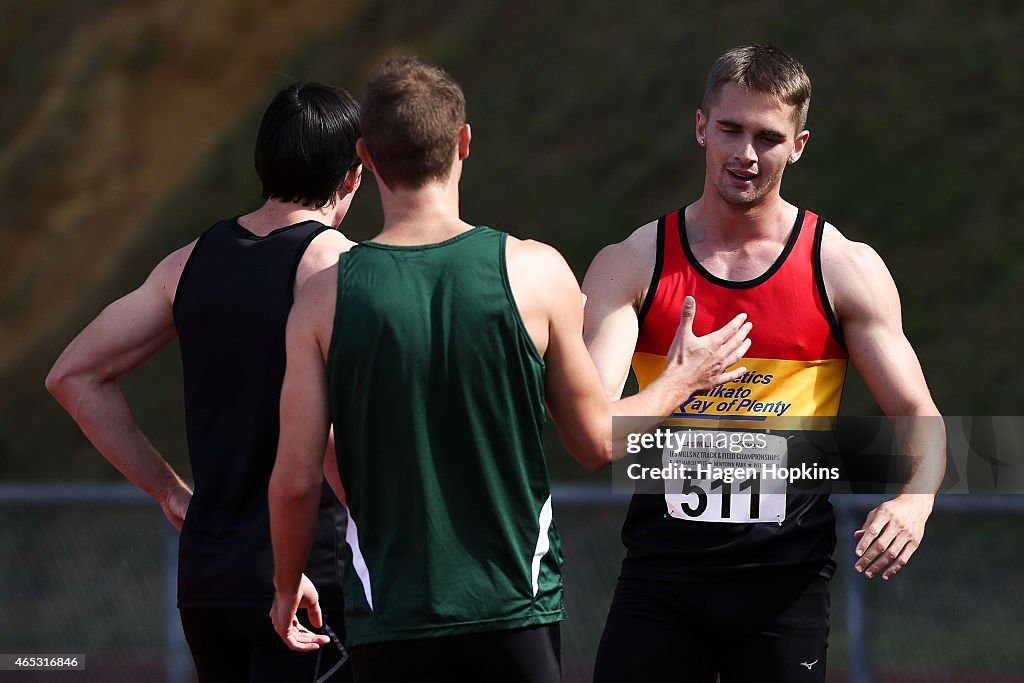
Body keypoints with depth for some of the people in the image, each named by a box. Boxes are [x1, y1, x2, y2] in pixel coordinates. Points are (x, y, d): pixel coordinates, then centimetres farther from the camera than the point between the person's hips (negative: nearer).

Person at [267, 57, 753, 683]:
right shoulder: (535, 272, -4)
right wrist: (684, 380, 23)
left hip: (391, 624, 0)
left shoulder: (326, 298, -3)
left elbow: (296, 482, -1)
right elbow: (599, 443, 5)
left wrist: (288, 585, 18)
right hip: (516, 609, 0)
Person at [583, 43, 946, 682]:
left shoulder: (845, 269, 3)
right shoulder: (630, 266, 4)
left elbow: (920, 420, 3)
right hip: (662, 566, 0)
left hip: (786, 575, 0)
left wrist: (914, 501, -20)